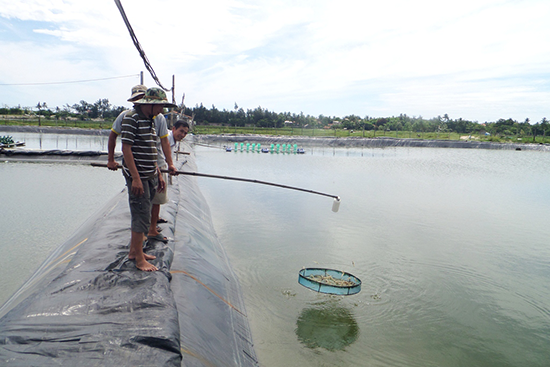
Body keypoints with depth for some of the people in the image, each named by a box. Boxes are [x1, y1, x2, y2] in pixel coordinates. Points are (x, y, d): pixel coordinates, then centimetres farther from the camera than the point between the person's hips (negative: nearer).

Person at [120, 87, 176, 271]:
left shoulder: (151, 119, 14)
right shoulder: (131, 117, -13)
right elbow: (126, 148, -18)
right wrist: (136, 178, -22)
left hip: (150, 175, 9)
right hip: (137, 176, -9)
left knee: (140, 214, 15)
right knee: (142, 216, -5)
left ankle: (134, 250, 28)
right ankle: (139, 259, 5)